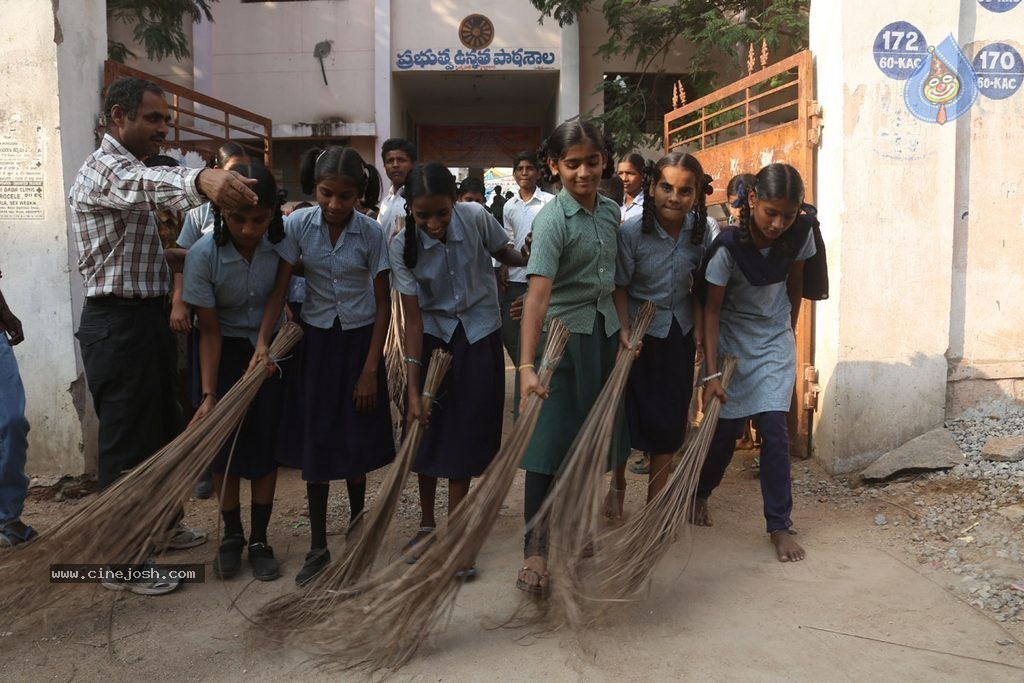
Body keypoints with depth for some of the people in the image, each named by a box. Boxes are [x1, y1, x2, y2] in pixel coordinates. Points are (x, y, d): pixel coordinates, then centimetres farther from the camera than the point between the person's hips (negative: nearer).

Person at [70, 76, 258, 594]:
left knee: (162, 425, 20)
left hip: (146, 317, 10)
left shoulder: (130, 167, 17)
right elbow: (146, 185, -42)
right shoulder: (103, 169, -17)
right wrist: (200, 180, -62)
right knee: (126, 438, 0)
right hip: (117, 322, -10)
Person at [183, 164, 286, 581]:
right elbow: (210, 331, -16)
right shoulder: (204, 255, -23)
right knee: (222, 444, 0)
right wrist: (209, 394, -17)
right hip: (224, 352, -1)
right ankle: (232, 535, 20)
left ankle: (259, 540, 14)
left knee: (265, 444, 1)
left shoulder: (281, 243, -20)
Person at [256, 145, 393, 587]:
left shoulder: (371, 234, -13)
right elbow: (279, 289, -9)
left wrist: (370, 370, -9)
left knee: (356, 436, 4)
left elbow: (383, 305, -8)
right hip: (315, 338, 1)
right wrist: (263, 342, -22)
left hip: (359, 338, -1)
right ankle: (318, 546, 10)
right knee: (315, 438, 1)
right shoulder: (298, 224, -11)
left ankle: (357, 518, 32)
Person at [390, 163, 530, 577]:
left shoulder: (476, 218, -17)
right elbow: (413, 318, -16)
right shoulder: (403, 248, -17)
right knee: (428, 430, 6)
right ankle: (427, 524, 27)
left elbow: (504, 251, 4)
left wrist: (532, 259, -19)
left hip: (478, 335, 0)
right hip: (433, 337, 0)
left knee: (466, 433, 0)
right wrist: (413, 391, -19)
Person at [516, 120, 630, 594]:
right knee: (550, 441, -5)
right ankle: (535, 549, 4)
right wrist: (527, 365, -37)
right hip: (564, 334, -7)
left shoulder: (610, 211, 4)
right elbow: (538, 292, -29)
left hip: (605, 333, 7)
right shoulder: (552, 219, -17)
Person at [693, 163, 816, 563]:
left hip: (775, 343, 2)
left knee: (774, 431, -5)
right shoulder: (728, 247, -24)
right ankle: (700, 493, 34)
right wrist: (711, 373, -24)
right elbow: (712, 309, -20)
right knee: (726, 429, 5)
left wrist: (789, 330, 16)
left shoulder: (800, 234, -13)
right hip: (732, 343, -2)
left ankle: (780, 525, 7)